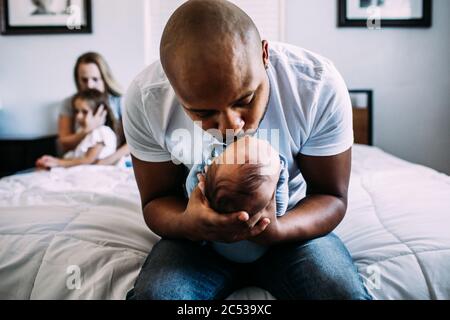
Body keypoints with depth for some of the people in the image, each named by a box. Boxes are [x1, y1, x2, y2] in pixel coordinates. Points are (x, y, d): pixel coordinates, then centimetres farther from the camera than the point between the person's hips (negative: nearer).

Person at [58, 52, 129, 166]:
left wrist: (112, 159, -16)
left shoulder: (120, 102, 3)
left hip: (115, 165, -1)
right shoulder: (70, 103, 9)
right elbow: (64, 146, 4)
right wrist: (87, 130, -12)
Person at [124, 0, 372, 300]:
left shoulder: (320, 86, -24)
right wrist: (187, 224, -34)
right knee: (152, 294, -26)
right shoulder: (145, 99, -22)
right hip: (200, 232, 1)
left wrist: (276, 230, -35)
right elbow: (156, 202, -10)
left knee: (349, 293, -26)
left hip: (293, 223, -1)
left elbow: (332, 198, -13)